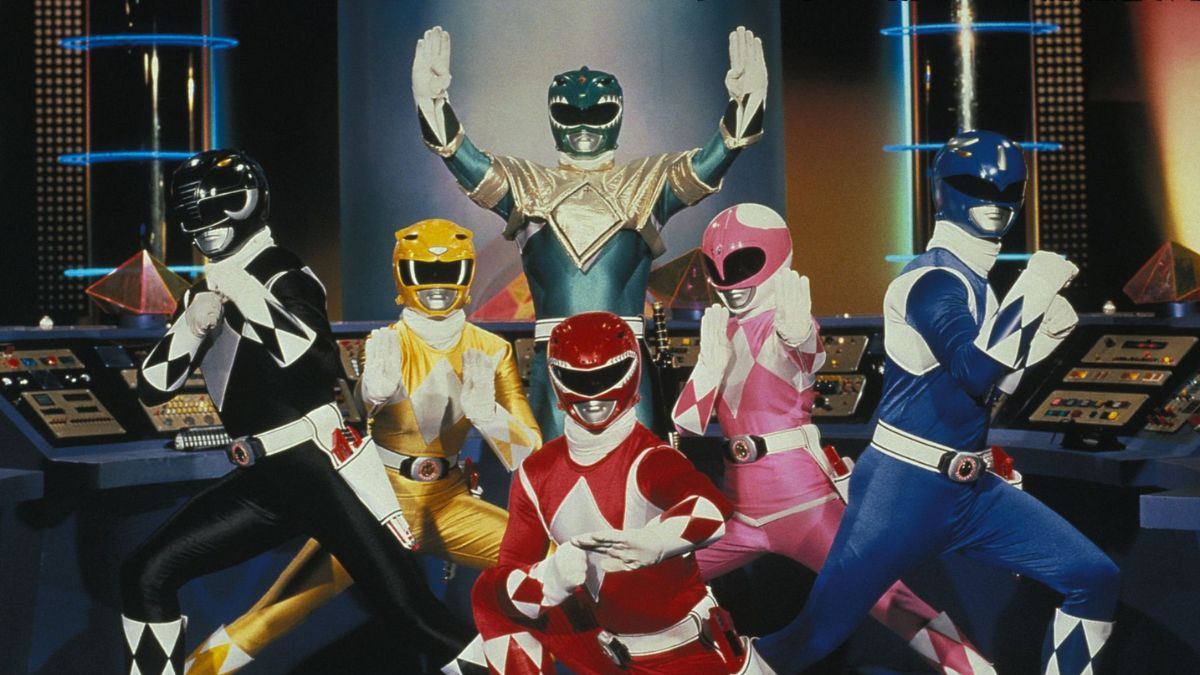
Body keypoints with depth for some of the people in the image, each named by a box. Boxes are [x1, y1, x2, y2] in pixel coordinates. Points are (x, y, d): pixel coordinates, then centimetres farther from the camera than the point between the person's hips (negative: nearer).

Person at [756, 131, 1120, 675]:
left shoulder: (976, 282, 13)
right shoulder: (934, 279, -13)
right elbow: (975, 372, -27)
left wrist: (1046, 333, 8)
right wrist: (1032, 290, -25)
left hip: (970, 488, 9)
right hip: (905, 490, -9)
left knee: (1095, 580, 5)